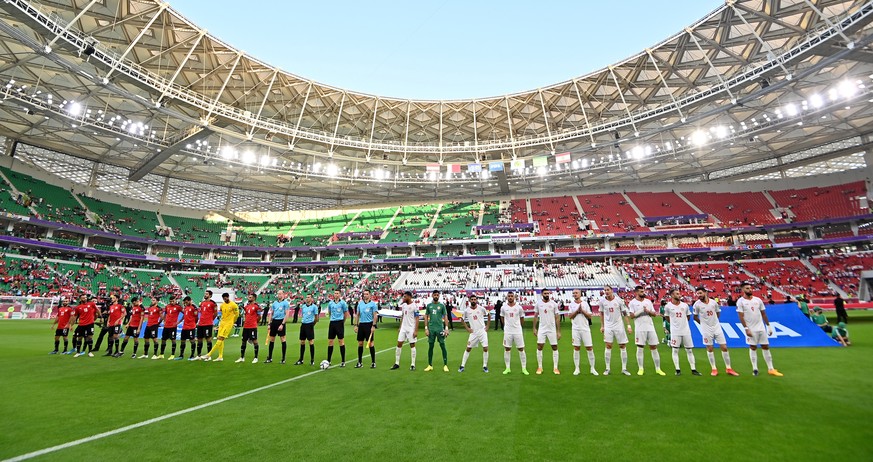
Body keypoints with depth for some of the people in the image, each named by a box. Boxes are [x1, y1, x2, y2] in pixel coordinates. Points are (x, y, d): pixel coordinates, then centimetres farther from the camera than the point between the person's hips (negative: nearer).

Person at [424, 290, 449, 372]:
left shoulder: (442, 305, 2)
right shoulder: (429, 305, 7)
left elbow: (445, 317, 2)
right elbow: (426, 317, 8)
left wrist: (446, 328, -7)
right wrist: (426, 328, 1)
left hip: (440, 328, -2)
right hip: (431, 329, 2)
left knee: (443, 346, -1)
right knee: (430, 347, 7)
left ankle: (445, 365, 7)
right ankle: (430, 365, 17)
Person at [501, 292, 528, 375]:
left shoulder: (519, 307, -3)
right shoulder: (504, 308, 0)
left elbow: (522, 319, 10)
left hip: (518, 331, -1)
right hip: (507, 331, 1)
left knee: (521, 349, 2)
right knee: (507, 349, 5)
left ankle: (524, 368, 11)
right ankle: (507, 368, 16)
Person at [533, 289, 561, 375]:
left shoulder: (554, 304, -4)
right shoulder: (538, 303, -1)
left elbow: (556, 318, -1)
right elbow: (535, 316, 7)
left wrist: (558, 331, -4)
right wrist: (534, 328, 2)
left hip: (552, 329, 0)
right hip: (541, 329, 0)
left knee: (555, 347, 4)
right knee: (539, 347, -2)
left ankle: (555, 368, 14)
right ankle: (539, 367, 10)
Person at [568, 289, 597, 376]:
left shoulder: (585, 303, 4)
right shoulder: (571, 304, 5)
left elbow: (589, 316, 1)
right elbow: (570, 316, -2)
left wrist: (582, 311, -13)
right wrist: (577, 310, -13)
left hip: (585, 329, 0)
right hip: (576, 329, 0)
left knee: (589, 348, -1)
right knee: (576, 348, 3)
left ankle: (592, 368, 9)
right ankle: (577, 369, 9)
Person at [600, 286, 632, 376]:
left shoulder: (619, 300, -7)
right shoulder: (602, 300, -3)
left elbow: (624, 313, -1)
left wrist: (628, 325, -7)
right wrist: (602, 326, 7)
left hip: (619, 326, 0)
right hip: (608, 326, 0)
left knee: (623, 346, 3)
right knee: (608, 346, -2)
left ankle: (624, 368, 13)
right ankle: (607, 368, 5)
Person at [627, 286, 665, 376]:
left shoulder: (648, 301, 12)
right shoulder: (632, 302, 0)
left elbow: (654, 314, 10)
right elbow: (631, 316, -8)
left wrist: (648, 311, -8)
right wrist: (641, 311, -16)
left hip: (650, 327, 4)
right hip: (640, 328, -4)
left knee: (654, 347, 5)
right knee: (640, 348, 0)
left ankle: (658, 369, 13)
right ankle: (641, 369, 9)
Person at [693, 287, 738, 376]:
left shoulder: (713, 302, -2)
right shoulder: (697, 304, -10)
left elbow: (718, 313, 16)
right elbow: (695, 317, 2)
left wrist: (713, 321, 12)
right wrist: (704, 323, 8)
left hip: (717, 327, 3)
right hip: (706, 330, -2)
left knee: (724, 347, 4)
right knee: (710, 349, 4)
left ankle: (728, 368, 15)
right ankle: (714, 369, 15)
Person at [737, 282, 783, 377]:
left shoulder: (758, 300, 6)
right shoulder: (740, 301, -8)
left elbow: (764, 314, 12)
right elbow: (741, 317, -10)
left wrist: (769, 326, 9)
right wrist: (746, 329, -16)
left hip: (761, 328, 4)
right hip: (751, 329, -4)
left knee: (766, 347, 8)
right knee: (753, 348, 3)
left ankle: (770, 369, 15)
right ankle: (754, 369, 11)